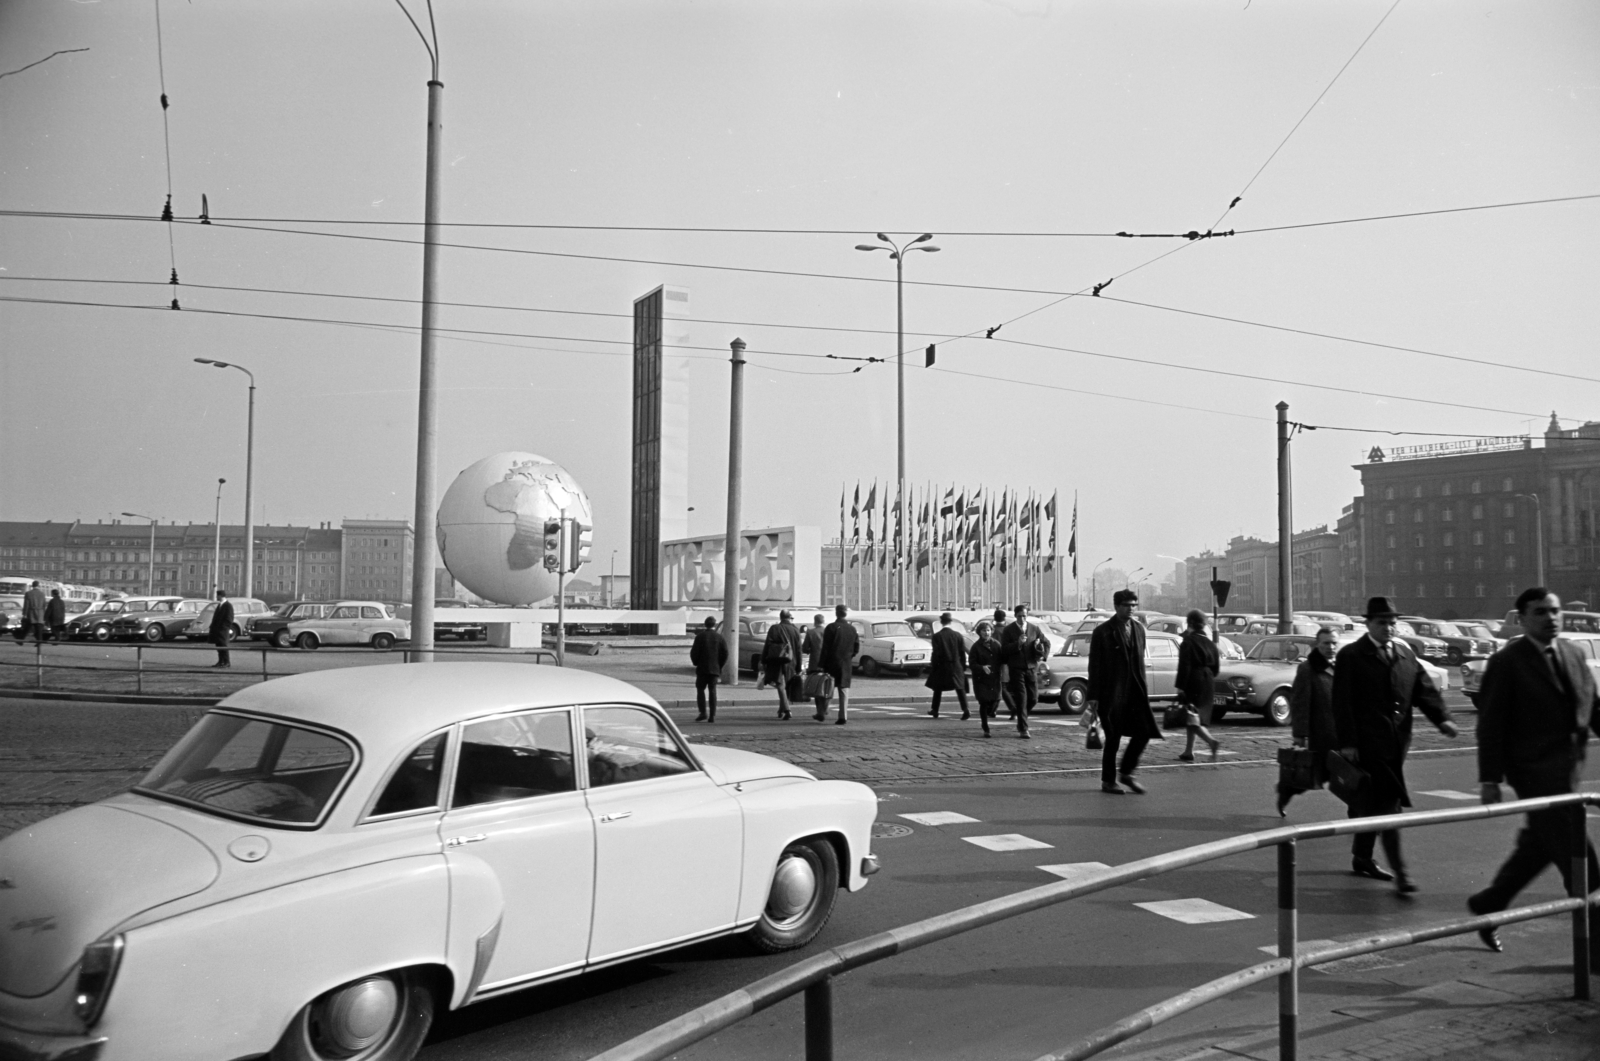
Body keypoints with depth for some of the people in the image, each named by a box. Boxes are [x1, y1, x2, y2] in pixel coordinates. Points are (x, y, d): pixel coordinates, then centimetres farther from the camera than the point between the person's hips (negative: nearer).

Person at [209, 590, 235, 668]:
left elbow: (229, 618, -14)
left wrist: (228, 628, -19)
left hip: (223, 629, -9)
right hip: (217, 629, 9)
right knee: (219, 646, 9)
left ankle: (227, 662, -4)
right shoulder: (219, 605, 18)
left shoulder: (228, 605, -9)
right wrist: (213, 626, 14)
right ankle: (221, 661, 14)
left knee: (223, 646, -7)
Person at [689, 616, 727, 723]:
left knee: (700, 689, 7)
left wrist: (696, 663, 9)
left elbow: (694, 652, -7)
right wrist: (720, 666, 9)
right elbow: (725, 653, -1)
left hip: (702, 668, -2)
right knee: (712, 691, 6)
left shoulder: (700, 636, -5)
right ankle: (712, 715, 1)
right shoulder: (719, 637, 2)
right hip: (715, 669, 2)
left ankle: (703, 712, -6)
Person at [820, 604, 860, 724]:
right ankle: (843, 716, -1)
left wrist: (822, 664, -9)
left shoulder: (831, 627, -8)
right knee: (844, 690, 4)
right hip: (846, 665, 3)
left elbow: (825, 648, -10)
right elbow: (857, 648, 7)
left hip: (832, 662, -3)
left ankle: (822, 713, 12)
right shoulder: (852, 629, 6)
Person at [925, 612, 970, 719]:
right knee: (960, 689, 3)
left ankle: (935, 711, 23)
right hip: (956, 666, 1)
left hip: (942, 666, -1)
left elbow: (935, 653, -10)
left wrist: (933, 667, -1)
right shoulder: (958, 635, -2)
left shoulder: (937, 636, -10)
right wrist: (963, 667, 10)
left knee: (938, 689, 15)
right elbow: (963, 653, 2)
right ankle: (965, 710, -12)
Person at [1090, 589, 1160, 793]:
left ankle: (1126, 772, 17)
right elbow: (1094, 666, -6)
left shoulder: (1138, 629, 11)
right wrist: (1093, 697, -10)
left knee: (1143, 732, -2)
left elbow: (1140, 662, 15)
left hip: (1135, 691, 5)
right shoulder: (1102, 632, -5)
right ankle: (1108, 781, 14)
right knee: (1113, 738, 0)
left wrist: (1144, 689, 9)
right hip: (1111, 693, -5)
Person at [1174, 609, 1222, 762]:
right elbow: (1216, 667, 11)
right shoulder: (1210, 643, 9)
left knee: (1192, 719, -4)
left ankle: (1212, 741, -25)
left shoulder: (1188, 642, -10)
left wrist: (1180, 687, -15)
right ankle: (1189, 751, 20)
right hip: (1208, 685, 7)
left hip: (1192, 684, -7)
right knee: (1193, 719, 16)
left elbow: (1184, 666, -16)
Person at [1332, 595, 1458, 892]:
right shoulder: (1350, 656, -4)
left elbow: (1424, 689, 7)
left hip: (1396, 742, 6)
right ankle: (1399, 872, -10)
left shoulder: (1405, 653, 14)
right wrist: (1346, 742, -14)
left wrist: (1443, 717, -11)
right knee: (1387, 805, -10)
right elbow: (1343, 702, -8)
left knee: (1370, 804, 15)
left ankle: (1362, 859, 29)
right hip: (1368, 742, -6)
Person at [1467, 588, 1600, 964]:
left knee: (1539, 845, 18)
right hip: (1535, 771, -7)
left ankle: (1488, 904, 36)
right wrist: (1489, 779, -13)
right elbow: (1491, 725, -10)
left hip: (1569, 767, 7)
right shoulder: (1507, 662, -10)